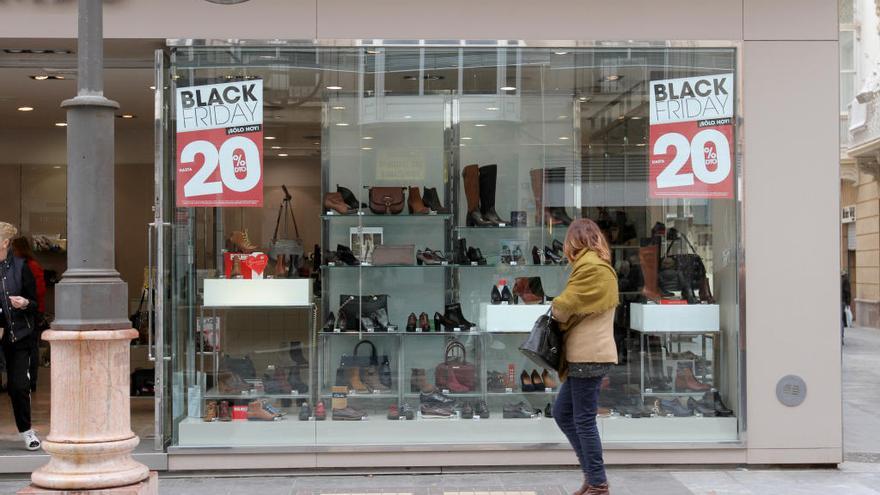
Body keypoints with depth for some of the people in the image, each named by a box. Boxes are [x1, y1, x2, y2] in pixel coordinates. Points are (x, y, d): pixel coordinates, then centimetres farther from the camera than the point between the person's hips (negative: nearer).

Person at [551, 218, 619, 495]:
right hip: (585, 355, 10)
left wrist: (556, 313, 5)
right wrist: (563, 315, 3)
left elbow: (564, 306, -16)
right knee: (562, 412, 14)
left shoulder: (590, 266, -13)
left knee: (584, 420, -4)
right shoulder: (597, 265, 20)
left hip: (589, 355, -10)